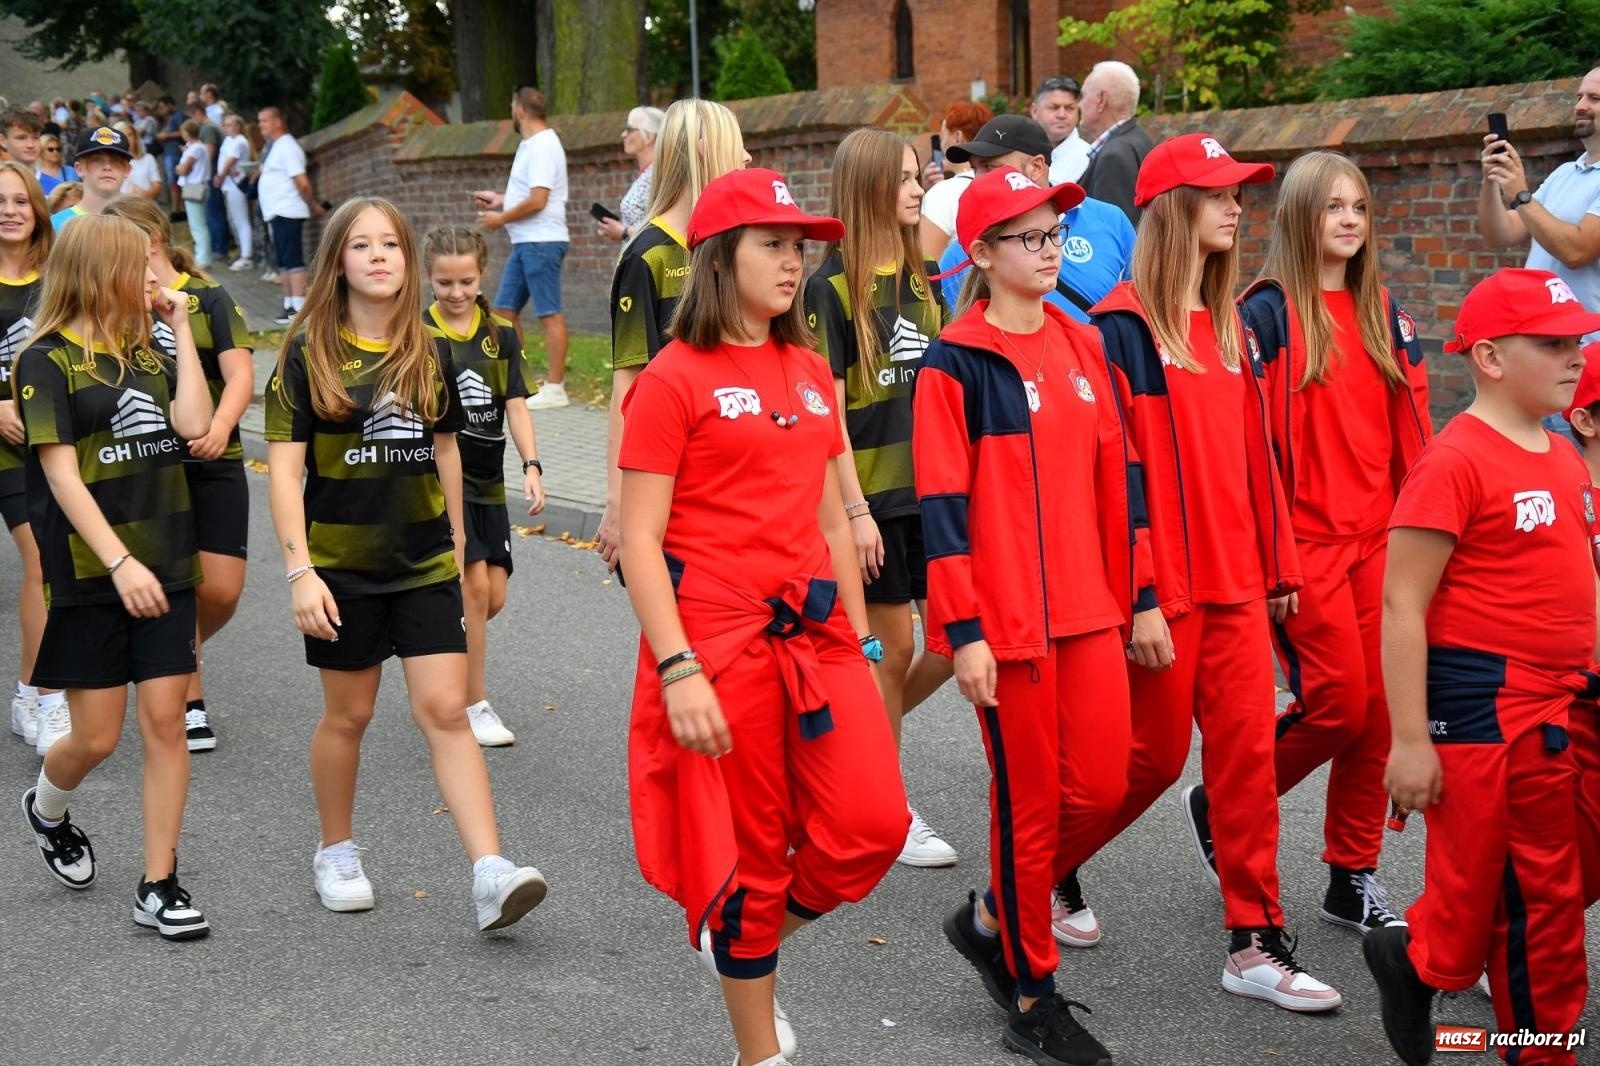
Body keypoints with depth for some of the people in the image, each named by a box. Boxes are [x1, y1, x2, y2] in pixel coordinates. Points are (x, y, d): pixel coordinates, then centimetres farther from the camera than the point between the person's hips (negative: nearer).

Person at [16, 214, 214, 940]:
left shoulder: (144, 355, 12)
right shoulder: (48, 361, -7)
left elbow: (194, 423, -4)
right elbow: (62, 474, -14)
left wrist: (180, 327, -1)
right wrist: (119, 562, -22)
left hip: (162, 566, 5)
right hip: (89, 574, -5)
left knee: (165, 721, 0)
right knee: (97, 737, 3)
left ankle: (158, 886, 7)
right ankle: (46, 809, 36)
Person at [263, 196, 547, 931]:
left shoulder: (431, 352, 5)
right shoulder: (308, 352, -6)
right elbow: (284, 467, -9)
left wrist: (457, 543, 18)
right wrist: (299, 571, -16)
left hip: (424, 564, 2)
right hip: (342, 565, -2)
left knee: (445, 709, -6)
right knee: (348, 713, 10)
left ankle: (490, 875, -13)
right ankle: (336, 853, 32)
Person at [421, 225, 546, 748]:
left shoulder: (501, 333, 5)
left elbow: (515, 404, 4)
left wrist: (531, 465, -8)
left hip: (487, 480, 5)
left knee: (493, 596, 4)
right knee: (474, 585, -13)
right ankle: (474, 706, -1)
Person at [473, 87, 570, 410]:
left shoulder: (543, 146, -14)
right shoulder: (533, 145, 17)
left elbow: (537, 200, -21)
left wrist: (501, 218, -11)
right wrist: (500, 199, 22)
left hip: (542, 241, -11)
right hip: (524, 242, 11)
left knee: (550, 314, -7)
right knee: (505, 309, 12)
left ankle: (554, 388, -4)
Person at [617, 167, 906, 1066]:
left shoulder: (811, 374, 12)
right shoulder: (675, 379, -7)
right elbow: (640, 538, -10)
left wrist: (859, 639, 14)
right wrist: (677, 670, -17)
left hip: (816, 634, 6)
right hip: (719, 644, -6)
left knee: (874, 824, -4)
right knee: (750, 857, 3)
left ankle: (747, 946, 24)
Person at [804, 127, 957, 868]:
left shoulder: (918, 277, 12)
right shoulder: (832, 286, -9)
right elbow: (827, 408, -12)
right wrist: (854, 509, -16)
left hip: (933, 487, 7)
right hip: (874, 494, -6)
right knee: (892, 647, 1)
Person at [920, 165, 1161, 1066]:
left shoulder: (1083, 347, 10)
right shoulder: (956, 363, -9)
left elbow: (1117, 476, 13)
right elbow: (943, 503, -11)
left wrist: (1142, 599, 11)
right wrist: (964, 632, -15)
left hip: (1091, 611, 6)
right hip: (1008, 619, -6)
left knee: (1101, 786, 5)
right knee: (1030, 803, 3)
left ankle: (994, 919, 29)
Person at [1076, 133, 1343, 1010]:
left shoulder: (1229, 328, 14)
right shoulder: (1124, 324, -9)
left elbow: (1254, 451, 16)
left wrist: (1278, 564, 15)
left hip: (1237, 576, 6)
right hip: (1162, 581, -6)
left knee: (1247, 749, 4)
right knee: (1155, 753, 4)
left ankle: (1254, 944, 10)